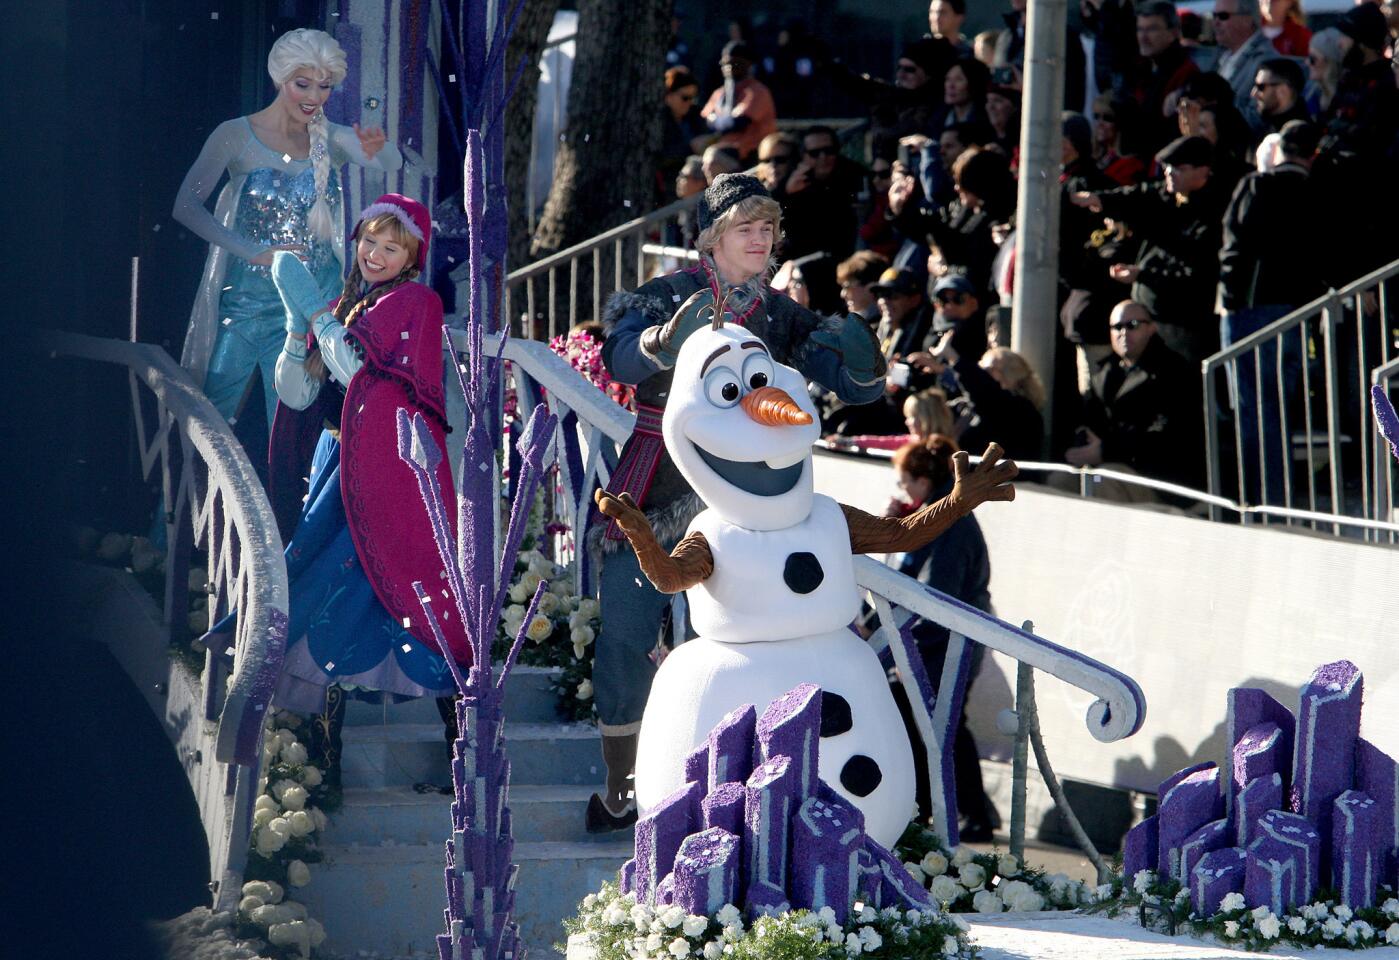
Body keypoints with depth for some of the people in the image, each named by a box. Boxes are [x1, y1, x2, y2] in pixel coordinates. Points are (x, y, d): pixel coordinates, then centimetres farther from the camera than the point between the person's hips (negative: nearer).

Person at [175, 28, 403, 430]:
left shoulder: (332, 140, 3)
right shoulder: (238, 136, -5)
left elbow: (391, 163, -16)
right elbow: (186, 207, -12)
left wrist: (378, 148, -41)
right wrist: (256, 253, -20)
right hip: (245, 302, -2)